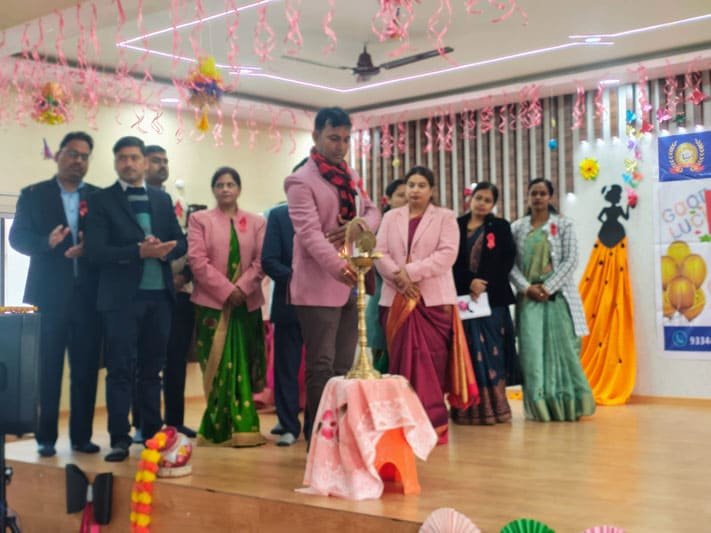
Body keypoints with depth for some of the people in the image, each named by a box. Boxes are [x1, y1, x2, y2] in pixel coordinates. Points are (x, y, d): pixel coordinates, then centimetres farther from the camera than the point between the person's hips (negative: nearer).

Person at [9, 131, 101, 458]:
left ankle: (81, 436, 13)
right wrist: (47, 241, -20)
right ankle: (45, 437, 10)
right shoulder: (33, 195, 7)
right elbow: (17, 237, -3)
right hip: (48, 294, -1)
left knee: (86, 369, 4)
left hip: (88, 295, 2)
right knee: (47, 369, 2)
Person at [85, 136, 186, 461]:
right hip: (121, 297, -4)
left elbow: (180, 242, 10)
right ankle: (120, 439, 2)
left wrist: (164, 250, -12)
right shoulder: (101, 200, 0)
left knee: (152, 369, 10)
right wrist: (139, 252, -20)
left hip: (159, 295, 4)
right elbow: (95, 251, -10)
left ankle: (152, 434, 17)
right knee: (120, 370, -3)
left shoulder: (162, 199, 14)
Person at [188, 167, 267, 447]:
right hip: (212, 303, -2)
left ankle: (241, 426, 9)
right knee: (218, 368, -2)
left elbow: (261, 261, 3)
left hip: (246, 302, 2)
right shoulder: (199, 219, 6)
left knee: (243, 366, 3)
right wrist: (226, 290, -13)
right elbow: (197, 260, -5)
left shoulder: (256, 222, 11)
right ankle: (220, 428, 5)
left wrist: (242, 288, -13)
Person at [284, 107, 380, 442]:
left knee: (344, 366, 11)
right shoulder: (301, 181, -8)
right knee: (321, 366, -4)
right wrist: (337, 266, -36)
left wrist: (359, 225, -8)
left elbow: (373, 212, 17)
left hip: (350, 284, 7)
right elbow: (309, 232, -21)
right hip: (318, 286, -7)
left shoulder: (350, 177, 16)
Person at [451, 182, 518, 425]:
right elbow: (451, 261, 0)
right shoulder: (456, 226, 8)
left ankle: (492, 407, 3)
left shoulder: (500, 227, 8)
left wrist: (485, 285, -12)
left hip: (493, 298, 0)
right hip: (463, 297, 1)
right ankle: (468, 408, 3)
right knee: (467, 353, 0)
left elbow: (506, 261, -1)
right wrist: (470, 282, -15)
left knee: (491, 352, -2)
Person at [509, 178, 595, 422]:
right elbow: (511, 263, 5)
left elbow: (570, 260, -3)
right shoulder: (517, 228, 10)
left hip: (557, 295, -1)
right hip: (528, 297, 1)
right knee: (532, 349, -5)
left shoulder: (563, 224, 5)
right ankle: (539, 406, 0)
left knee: (561, 348, -3)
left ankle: (566, 405, 6)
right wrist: (526, 287, -10)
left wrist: (548, 287, -12)